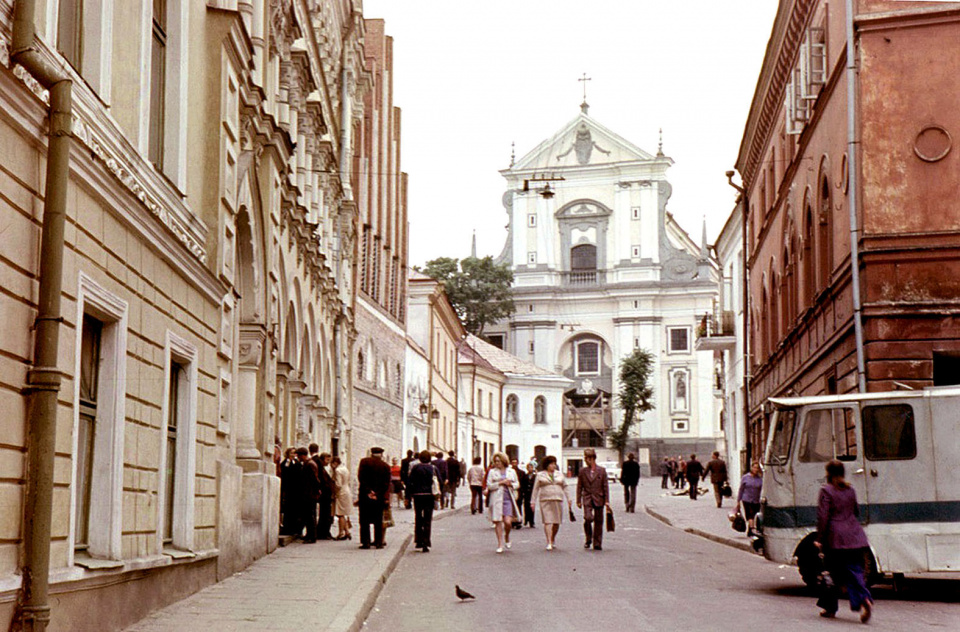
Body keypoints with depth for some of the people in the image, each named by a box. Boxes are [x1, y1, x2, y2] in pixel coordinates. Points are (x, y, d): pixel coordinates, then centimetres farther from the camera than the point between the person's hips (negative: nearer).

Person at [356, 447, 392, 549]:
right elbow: (387, 483, -2)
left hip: (365, 495, -1)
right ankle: (379, 542, 7)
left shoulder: (364, 462, 1)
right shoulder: (386, 466, 3)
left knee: (364, 520, 3)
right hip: (379, 497, 1)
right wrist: (386, 497, -5)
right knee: (378, 520, 8)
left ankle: (365, 542, 0)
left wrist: (368, 491, -10)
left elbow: (361, 478, -8)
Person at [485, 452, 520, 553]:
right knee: (498, 521, -1)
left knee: (508, 522, -11)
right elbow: (489, 485, -1)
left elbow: (517, 484, 16)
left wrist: (511, 484, -5)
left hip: (508, 499, 0)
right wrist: (501, 483, -10)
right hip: (496, 498, 0)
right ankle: (500, 544, 8)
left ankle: (507, 536, 20)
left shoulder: (511, 471, 12)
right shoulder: (492, 472, 7)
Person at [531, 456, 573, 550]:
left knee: (556, 522, 3)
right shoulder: (540, 475, 6)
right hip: (545, 500, -3)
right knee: (547, 521, -11)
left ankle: (553, 539, 26)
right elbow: (536, 489, 6)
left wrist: (569, 499, 6)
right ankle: (549, 543, -13)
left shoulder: (559, 474, 14)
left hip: (558, 500, 3)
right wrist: (533, 502, 2)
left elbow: (565, 487, 15)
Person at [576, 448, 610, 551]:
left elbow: (605, 486, 3)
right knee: (588, 518, -17)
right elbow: (579, 487, 9)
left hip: (599, 499, 0)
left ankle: (597, 544, 13)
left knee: (598, 521, 3)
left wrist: (607, 501, -1)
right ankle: (588, 539, 5)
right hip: (587, 499, 0)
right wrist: (578, 500, 4)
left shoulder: (601, 471, 2)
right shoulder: (582, 471, 6)